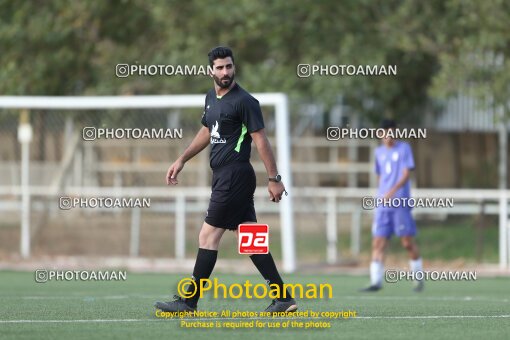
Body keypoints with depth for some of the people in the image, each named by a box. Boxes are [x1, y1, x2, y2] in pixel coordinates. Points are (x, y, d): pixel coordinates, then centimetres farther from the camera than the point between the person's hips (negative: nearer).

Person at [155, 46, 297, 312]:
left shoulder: (244, 101, -11)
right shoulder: (212, 98, 14)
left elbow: (260, 140, -13)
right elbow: (206, 132, 29)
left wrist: (274, 179, -15)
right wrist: (181, 160, 25)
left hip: (234, 178, -9)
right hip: (224, 178, 9)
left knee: (208, 237, -6)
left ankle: (188, 302, -1)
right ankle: (284, 299, 10)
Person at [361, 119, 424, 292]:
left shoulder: (404, 148, 0)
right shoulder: (379, 151, 15)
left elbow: (406, 174, -10)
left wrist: (393, 191, -23)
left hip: (400, 202, -5)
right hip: (382, 205, 5)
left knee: (407, 242, -3)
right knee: (378, 243, -4)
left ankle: (419, 279, 11)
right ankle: (376, 282, -6)